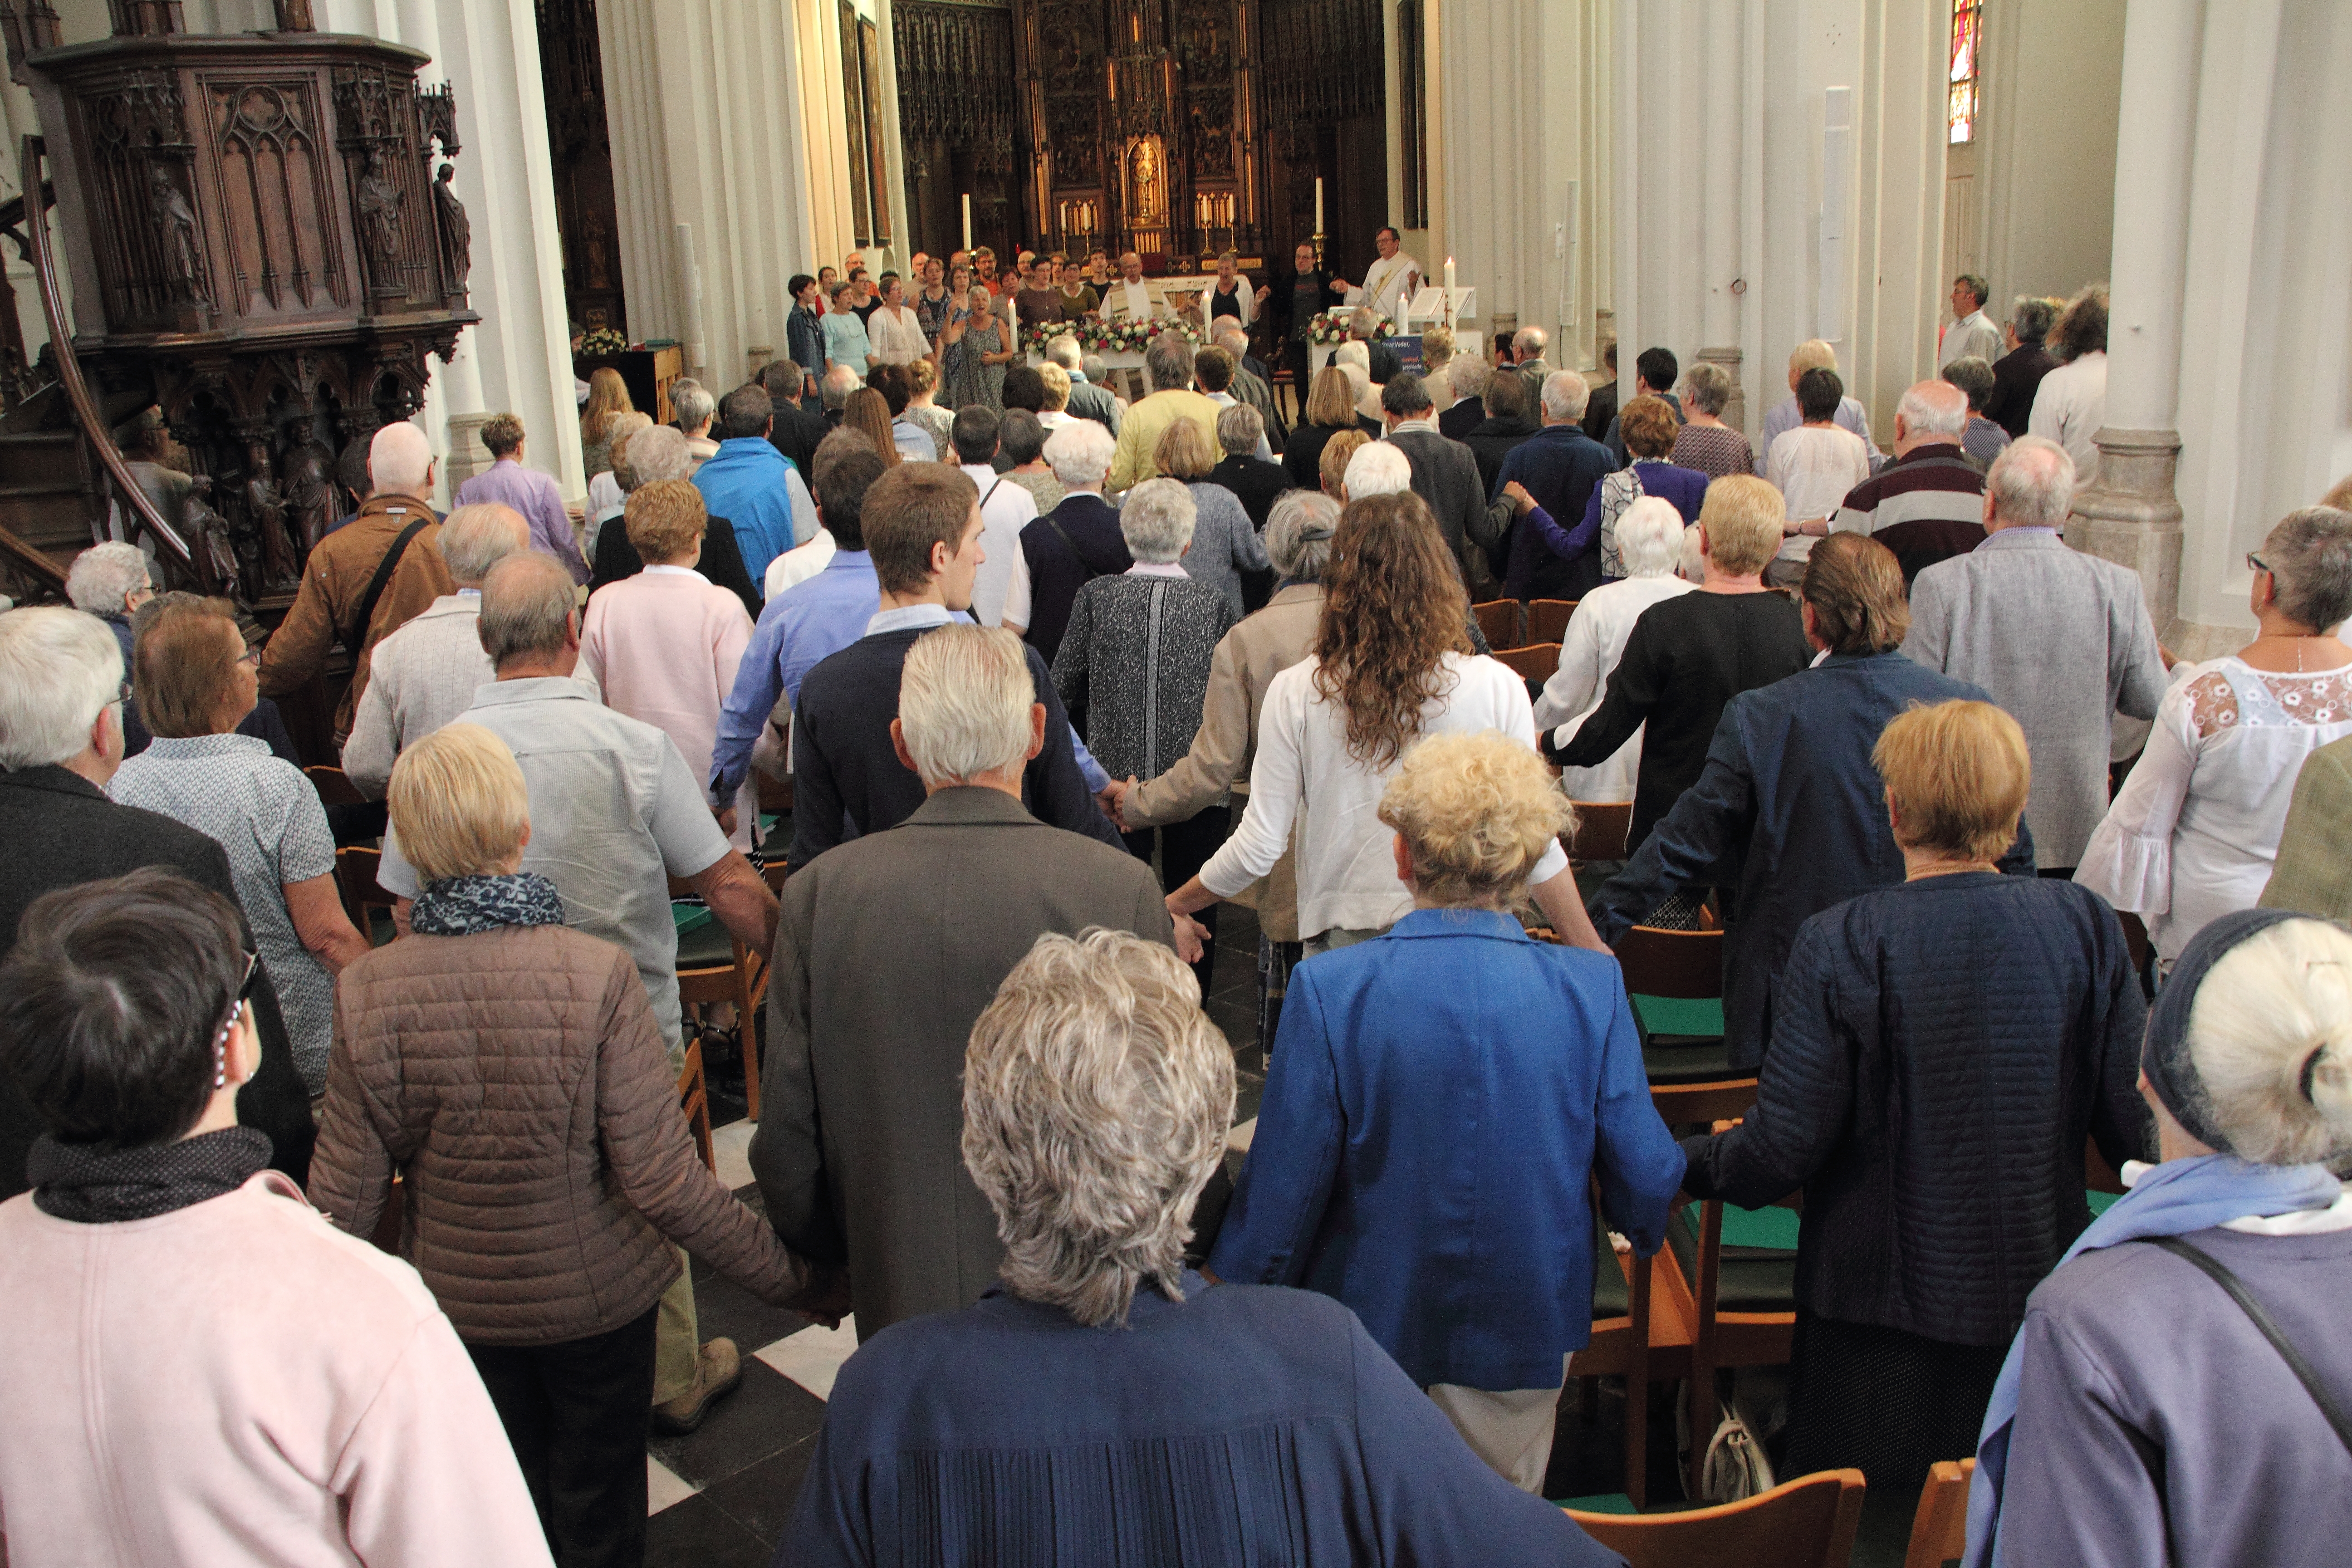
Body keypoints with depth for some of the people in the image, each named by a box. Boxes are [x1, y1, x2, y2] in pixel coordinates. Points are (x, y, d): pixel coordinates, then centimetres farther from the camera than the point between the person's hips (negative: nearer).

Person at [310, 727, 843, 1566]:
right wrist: (796, 1281, -13)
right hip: (597, 1299, -2)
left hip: (459, 1303, 2)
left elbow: (345, 1197, -11)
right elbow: (664, 1184, -24)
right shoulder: (596, 976, -26)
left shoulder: (367, 994, -18)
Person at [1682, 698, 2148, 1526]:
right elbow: (2139, 1126, -6)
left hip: (1881, 1314, -3)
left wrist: (1683, 1162, 2)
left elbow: (1781, 1151, -17)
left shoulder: (1840, 943, -18)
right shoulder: (2084, 924, -9)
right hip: (2041, 1299, 3)